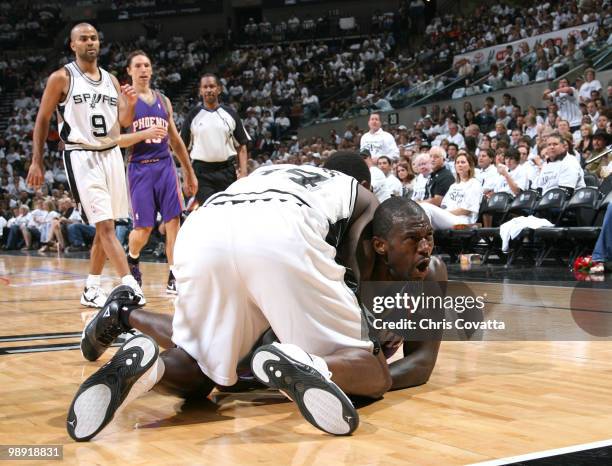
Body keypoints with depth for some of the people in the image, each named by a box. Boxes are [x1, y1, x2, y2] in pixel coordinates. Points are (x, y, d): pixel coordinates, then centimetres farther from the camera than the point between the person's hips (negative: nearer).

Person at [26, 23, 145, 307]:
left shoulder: (111, 79, 12)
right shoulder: (61, 78, -3)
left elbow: (124, 122, 12)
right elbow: (42, 120, 1)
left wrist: (131, 105, -11)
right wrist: (36, 162, -4)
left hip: (111, 155, 6)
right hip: (82, 157, -6)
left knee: (105, 227, 9)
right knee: (105, 225, -13)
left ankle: (92, 288, 20)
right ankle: (129, 285, -17)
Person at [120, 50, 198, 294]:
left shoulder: (163, 100, 15)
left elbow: (176, 140, 20)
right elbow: (116, 139, -10)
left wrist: (190, 172, 18)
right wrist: (147, 133, -24)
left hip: (165, 166, 4)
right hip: (140, 168, -4)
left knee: (173, 221, -6)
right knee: (143, 228, -1)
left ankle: (174, 278, -2)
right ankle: (132, 260, 31)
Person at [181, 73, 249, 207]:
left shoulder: (230, 114, 8)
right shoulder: (193, 115, 5)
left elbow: (241, 146, 9)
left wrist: (243, 173, -3)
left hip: (227, 171, 2)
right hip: (202, 172, -2)